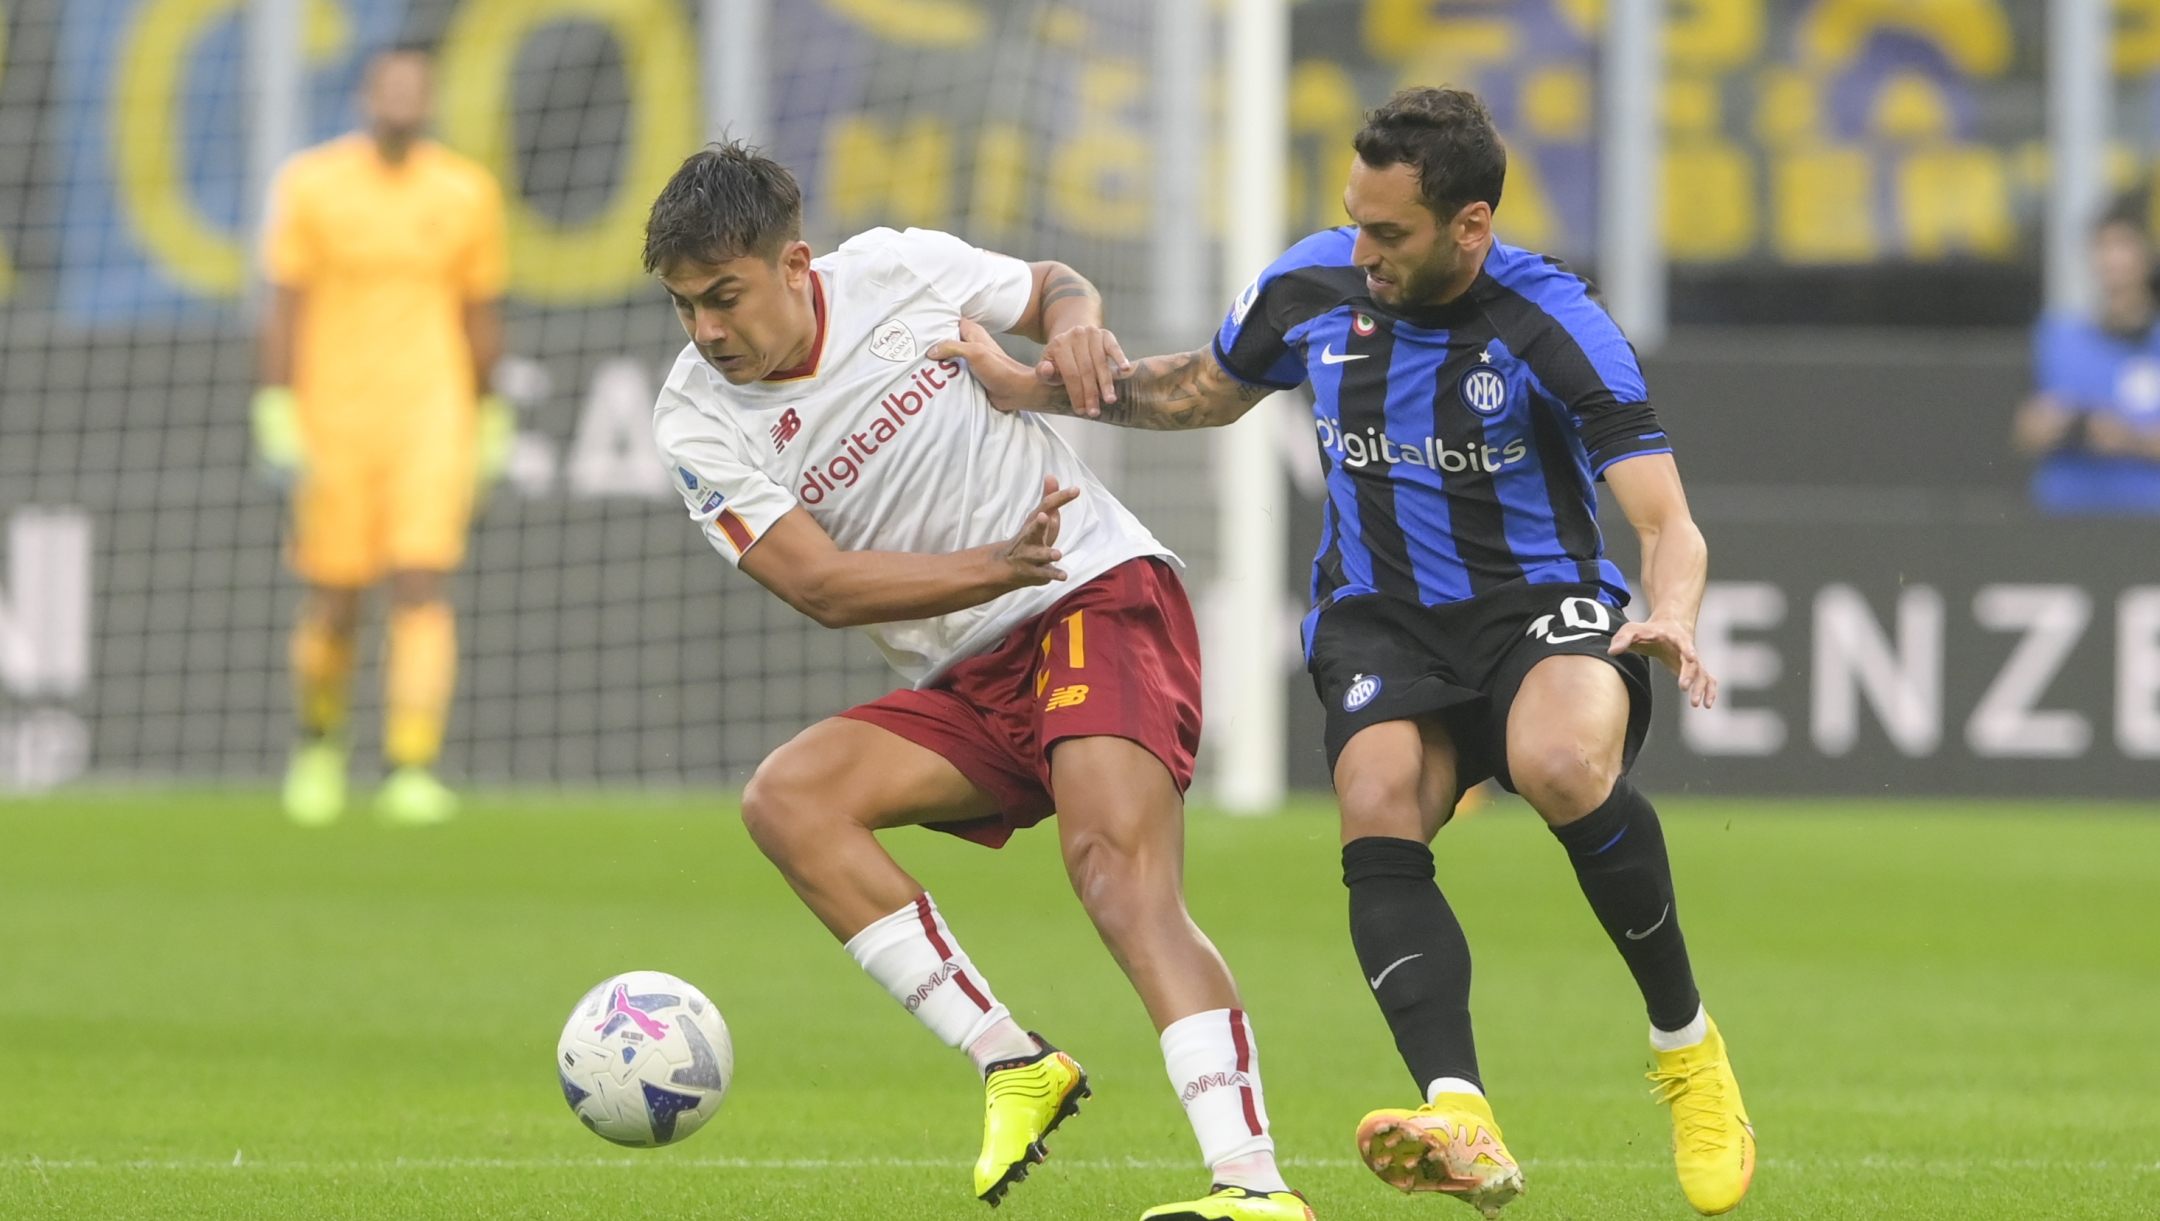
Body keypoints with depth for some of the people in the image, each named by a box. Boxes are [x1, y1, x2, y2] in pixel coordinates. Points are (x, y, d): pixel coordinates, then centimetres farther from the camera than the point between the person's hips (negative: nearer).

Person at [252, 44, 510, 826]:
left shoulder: (465, 192, 4)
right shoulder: (311, 185, -2)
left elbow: (480, 317, 13)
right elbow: (284, 311, -3)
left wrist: (487, 425, 15)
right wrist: (277, 417, -10)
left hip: (431, 417, 1)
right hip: (332, 423, -1)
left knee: (423, 587, -14)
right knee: (334, 605, 5)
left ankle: (412, 770, -18)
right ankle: (319, 740, 33)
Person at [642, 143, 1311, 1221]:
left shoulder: (900, 271, -4)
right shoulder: (696, 426, -3)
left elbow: (1051, 286, 15)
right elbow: (825, 587, -12)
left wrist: (1075, 320, -10)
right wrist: (1002, 565, -24)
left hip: (1103, 599, -4)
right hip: (966, 685, 4)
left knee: (1114, 865, -26)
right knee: (786, 798, -19)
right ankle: (1010, 1064, -16)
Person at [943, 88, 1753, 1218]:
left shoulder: (1553, 326, -15)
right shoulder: (1312, 287, -2)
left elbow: (1669, 525, -21)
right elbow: (1205, 390, 21)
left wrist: (1671, 619, -43)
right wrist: (1035, 390, 10)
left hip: (1541, 603, -3)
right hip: (1382, 619, 3)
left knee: (1563, 765, -37)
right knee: (1379, 819, -29)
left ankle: (1687, 1048, -14)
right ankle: (1461, 1124, -44)